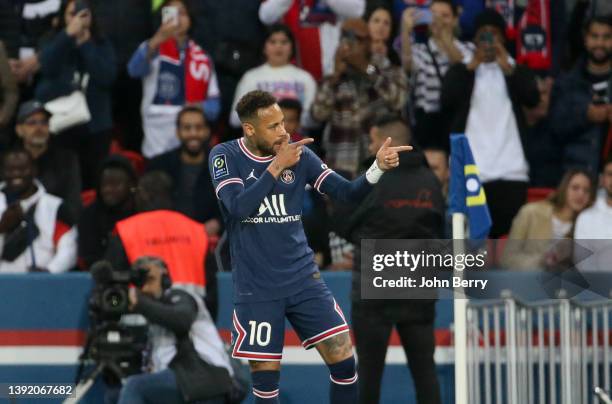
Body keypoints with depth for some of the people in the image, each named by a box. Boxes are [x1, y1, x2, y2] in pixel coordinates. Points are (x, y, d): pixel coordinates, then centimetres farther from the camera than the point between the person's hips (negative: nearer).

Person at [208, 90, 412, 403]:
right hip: (257, 289, -3)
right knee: (265, 378, 0)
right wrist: (276, 167, -25)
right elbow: (238, 207, -21)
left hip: (303, 279, 3)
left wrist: (378, 168, -18)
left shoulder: (299, 154, 1)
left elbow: (346, 192, -1)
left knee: (344, 361, -5)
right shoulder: (225, 156, -6)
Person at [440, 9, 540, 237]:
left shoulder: (517, 71, 15)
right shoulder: (460, 71, 12)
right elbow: (446, 101, -6)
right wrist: (472, 67, -9)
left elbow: (532, 99, -4)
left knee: (509, 233, -5)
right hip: (469, 169, -1)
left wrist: (508, 68, -12)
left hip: (510, 169, 1)